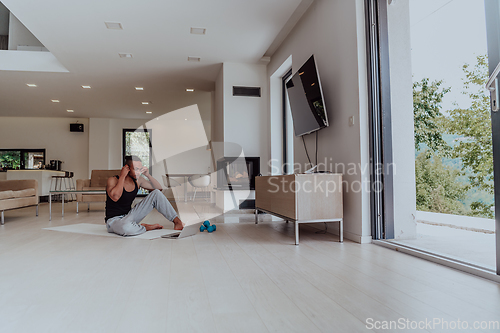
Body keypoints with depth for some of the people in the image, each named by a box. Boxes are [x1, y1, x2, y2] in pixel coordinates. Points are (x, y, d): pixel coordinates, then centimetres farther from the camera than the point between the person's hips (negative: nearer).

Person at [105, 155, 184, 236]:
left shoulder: (138, 180, 0)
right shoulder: (113, 180, -17)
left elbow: (159, 188, 6)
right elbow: (115, 197, -38)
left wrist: (147, 175, -8)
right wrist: (122, 176, -28)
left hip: (129, 216, 6)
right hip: (114, 220, -6)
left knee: (156, 193, -6)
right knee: (126, 227, -46)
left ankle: (177, 221, -10)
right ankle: (145, 228, -11)